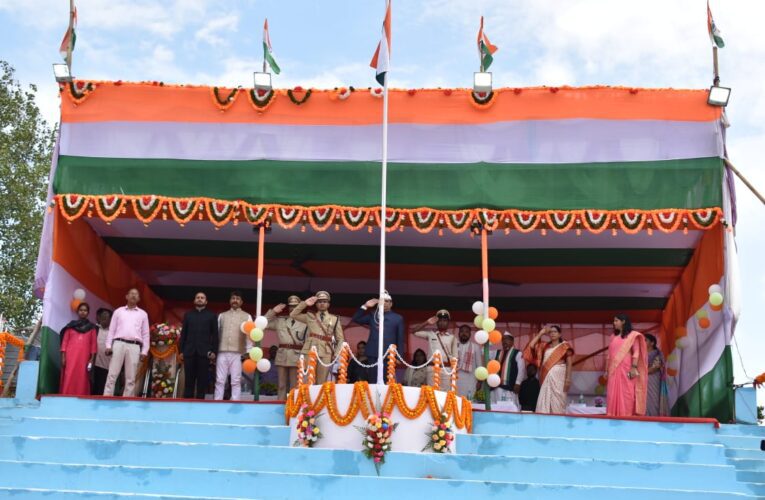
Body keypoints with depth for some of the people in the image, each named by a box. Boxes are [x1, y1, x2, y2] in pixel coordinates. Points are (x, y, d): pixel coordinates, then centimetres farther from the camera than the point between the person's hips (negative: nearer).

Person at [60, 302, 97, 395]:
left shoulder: (91, 327, 13)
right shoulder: (71, 325, 14)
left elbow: (93, 344, 7)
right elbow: (65, 341, 8)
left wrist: (92, 358, -3)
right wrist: (63, 356, -2)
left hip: (84, 356, 0)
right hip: (71, 355, 0)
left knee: (82, 379, -5)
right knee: (69, 378, -8)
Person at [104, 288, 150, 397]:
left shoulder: (143, 314, 15)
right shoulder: (118, 311, 14)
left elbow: (145, 334, 12)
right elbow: (111, 330, 10)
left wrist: (144, 351, 3)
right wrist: (108, 346, -1)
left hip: (134, 347, 1)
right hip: (118, 344, -1)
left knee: (131, 378, 0)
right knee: (112, 375, -6)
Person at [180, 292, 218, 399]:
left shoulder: (211, 316, 11)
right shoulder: (188, 315, 16)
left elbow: (215, 334, 5)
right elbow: (183, 334, 12)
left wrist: (214, 351, -5)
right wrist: (181, 351, 4)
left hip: (204, 352, -1)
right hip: (189, 352, 1)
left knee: (202, 380, -2)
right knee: (189, 380, 0)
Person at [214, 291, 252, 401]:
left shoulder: (247, 316, 8)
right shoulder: (222, 316, 14)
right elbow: (216, 333, 12)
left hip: (237, 353, -2)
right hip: (222, 353, 2)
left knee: (236, 381, -2)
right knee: (219, 380, 1)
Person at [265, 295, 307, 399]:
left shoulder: (305, 322, 7)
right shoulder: (280, 321, 16)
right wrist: (273, 312, 9)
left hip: (296, 357, -3)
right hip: (281, 356, 3)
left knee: (294, 386, -3)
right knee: (281, 385, 3)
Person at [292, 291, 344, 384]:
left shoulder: (335, 319, 13)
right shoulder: (310, 316, 17)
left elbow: (340, 339, 12)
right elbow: (293, 314, 11)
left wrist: (336, 354, 0)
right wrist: (305, 304, 6)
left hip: (325, 353, 0)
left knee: (322, 382, -3)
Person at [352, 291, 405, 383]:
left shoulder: (397, 318, 8)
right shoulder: (373, 315, 15)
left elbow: (400, 339, 6)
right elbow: (355, 319, 14)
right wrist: (365, 306, 5)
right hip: (373, 353, 2)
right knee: (372, 381, 1)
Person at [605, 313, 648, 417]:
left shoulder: (632, 335, 2)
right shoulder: (614, 336, 18)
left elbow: (636, 352, -7)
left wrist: (634, 367, -17)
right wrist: (607, 370, 13)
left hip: (626, 369, -5)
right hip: (614, 370, 5)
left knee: (626, 394, -6)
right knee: (613, 395, 1)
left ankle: (627, 416, -6)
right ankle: (613, 416, 2)